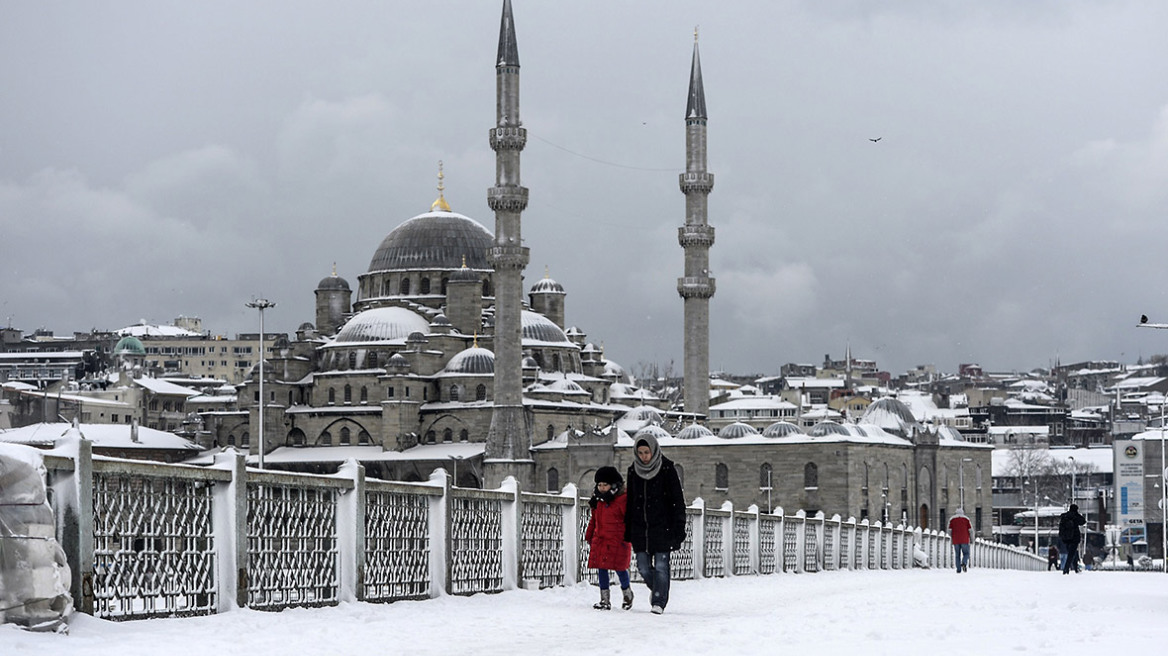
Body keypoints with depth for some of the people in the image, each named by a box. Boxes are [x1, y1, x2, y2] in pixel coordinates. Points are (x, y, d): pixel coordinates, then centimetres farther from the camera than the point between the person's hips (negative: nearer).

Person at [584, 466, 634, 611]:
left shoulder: (623, 500, -9)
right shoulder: (598, 501, 13)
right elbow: (594, 520, 23)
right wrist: (589, 536, 22)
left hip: (618, 541, -6)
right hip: (600, 540, 6)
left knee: (619, 568, -2)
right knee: (601, 569, 3)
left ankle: (627, 593, 24)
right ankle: (605, 600, 11)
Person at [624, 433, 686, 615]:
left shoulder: (667, 469, -5)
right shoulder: (634, 471, 7)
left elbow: (678, 500, -4)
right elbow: (630, 502, 14)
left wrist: (679, 528, -10)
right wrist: (628, 531, 12)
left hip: (662, 526, -4)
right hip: (640, 526, 4)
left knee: (661, 565, -6)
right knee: (643, 567, 3)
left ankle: (659, 601, 1)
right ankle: (656, 588, 30)